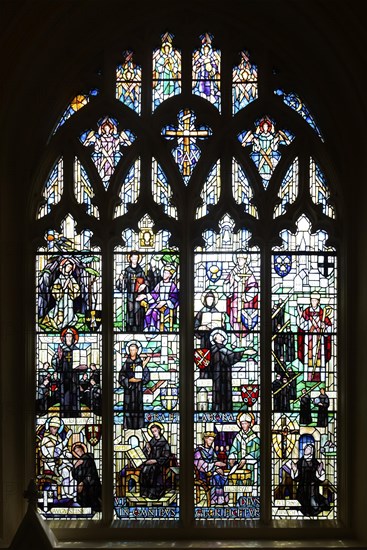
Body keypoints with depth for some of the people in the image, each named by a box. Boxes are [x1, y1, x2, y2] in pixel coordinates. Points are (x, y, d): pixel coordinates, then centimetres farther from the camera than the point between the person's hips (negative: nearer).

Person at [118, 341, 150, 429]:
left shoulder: (141, 362, 1)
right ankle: (129, 424, 6)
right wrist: (129, 380, -14)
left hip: (138, 388, 0)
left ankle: (138, 424, 7)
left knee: (137, 404, 0)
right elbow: (121, 377, -2)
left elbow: (146, 375, 0)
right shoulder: (126, 363, 1)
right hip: (128, 388, 0)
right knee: (128, 405, -1)